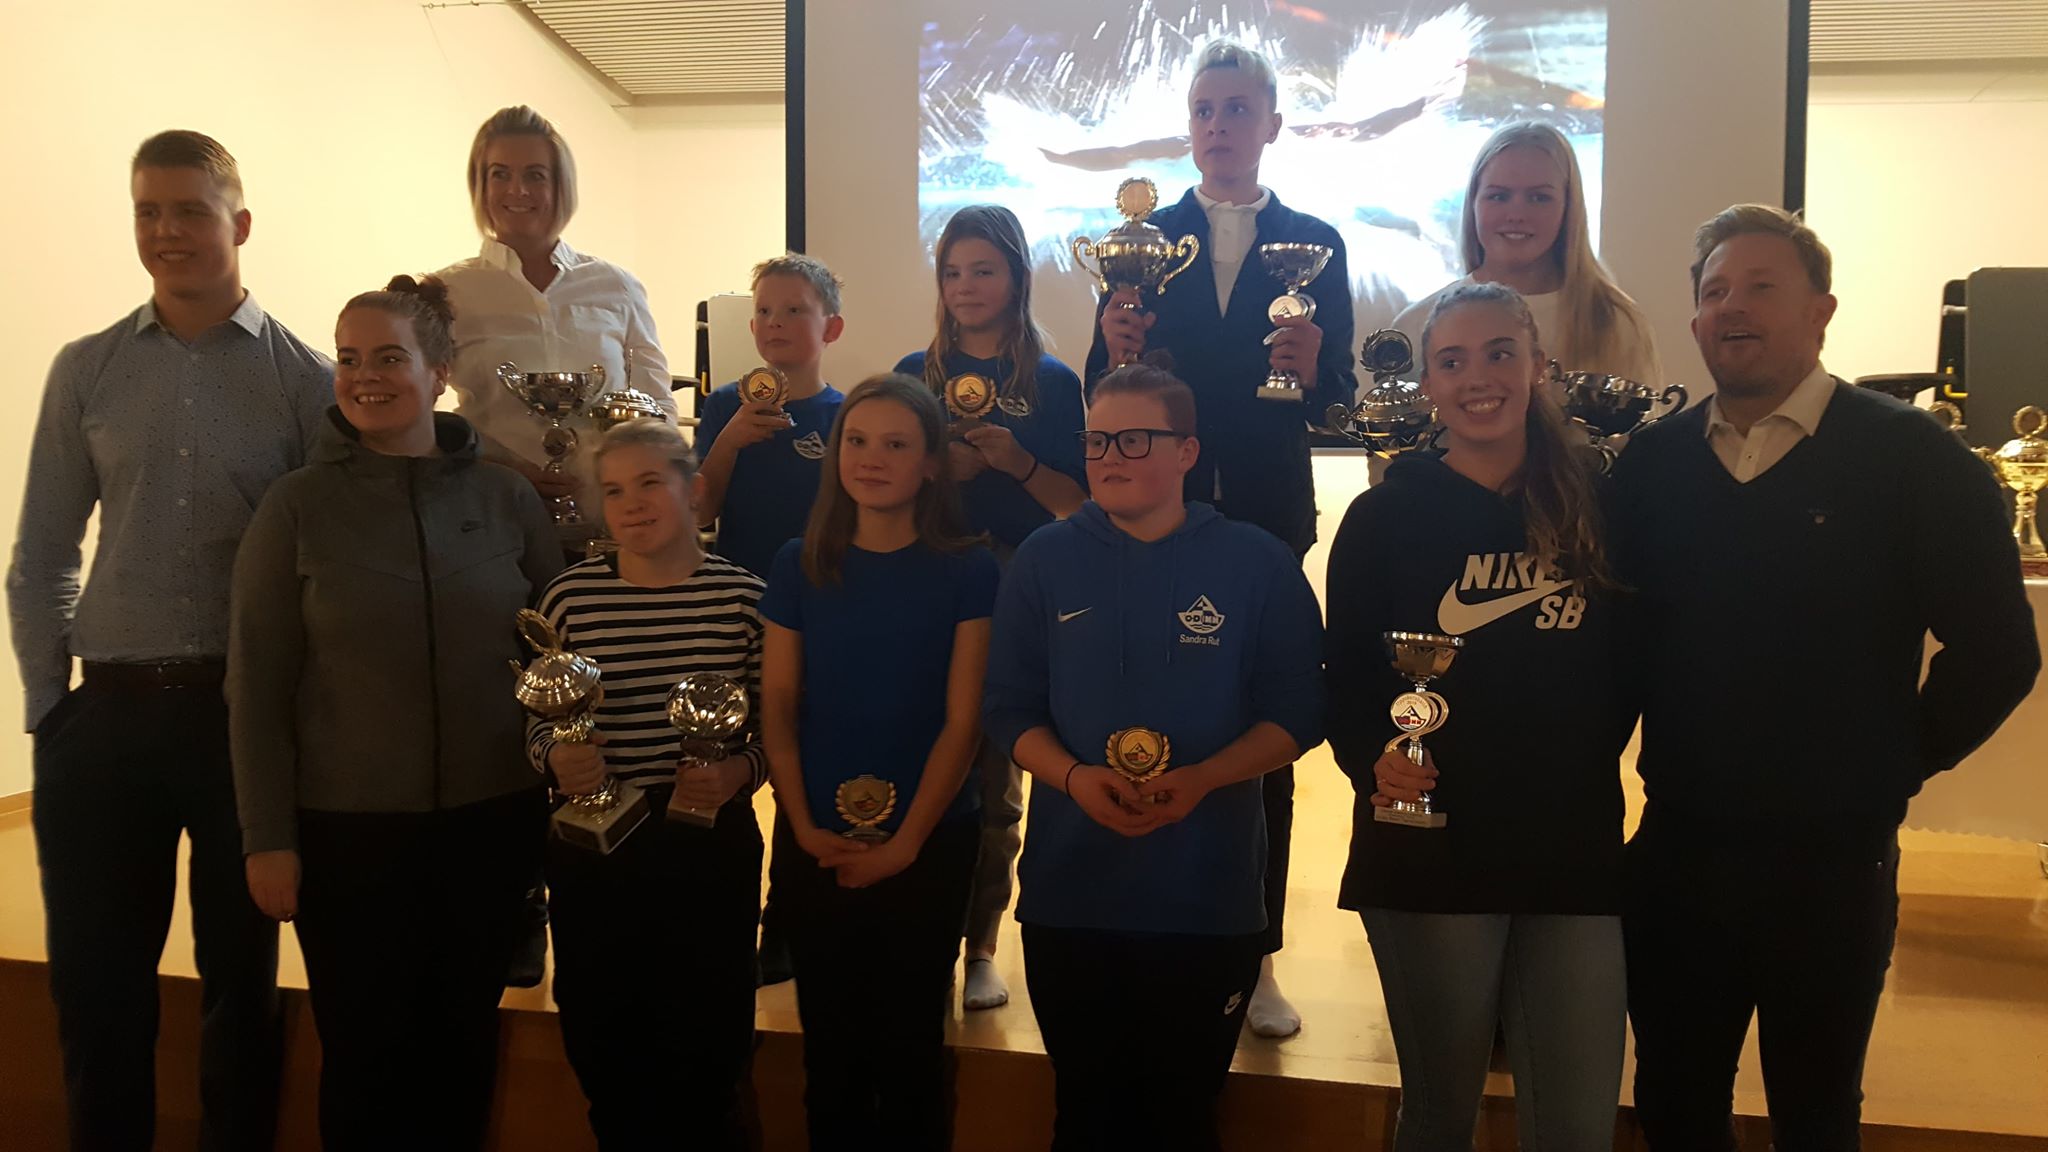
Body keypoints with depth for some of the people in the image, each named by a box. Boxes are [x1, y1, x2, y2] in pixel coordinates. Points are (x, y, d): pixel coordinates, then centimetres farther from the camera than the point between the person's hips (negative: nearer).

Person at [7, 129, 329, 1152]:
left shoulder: (303, 377, 0)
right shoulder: (85, 371, 8)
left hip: (247, 712, -2)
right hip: (109, 716, 2)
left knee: (242, 976, 11)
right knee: (94, 984, 10)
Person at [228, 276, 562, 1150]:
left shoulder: (507, 497, 0)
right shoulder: (297, 506, -4)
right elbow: (257, 687, -3)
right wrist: (267, 838, -6)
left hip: (490, 820, 2)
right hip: (348, 827, -1)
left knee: (463, 1045, 14)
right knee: (365, 1052, 9)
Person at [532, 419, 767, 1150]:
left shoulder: (742, 594, -5)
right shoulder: (569, 595, -3)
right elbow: (537, 723, 4)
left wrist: (740, 773, -18)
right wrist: (556, 759, -17)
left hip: (712, 846, -1)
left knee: (709, 1035, 13)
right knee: (600, 1035, 15)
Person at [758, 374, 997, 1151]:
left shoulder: (968, 572, -5)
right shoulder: (799, 565, 2)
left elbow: (963, 720, -8)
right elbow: (777, 708, 1)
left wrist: (905, 842, -12)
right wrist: (804, 826, -10)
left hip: (929, 844, -2)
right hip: (815, 847, 2)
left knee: (909, 1043, 10)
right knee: (830, 1042, 13)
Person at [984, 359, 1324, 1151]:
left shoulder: (1258, 564, -2)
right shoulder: (1044, 561, 2)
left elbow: (1294, 713, -2)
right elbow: (1012, 709, 3)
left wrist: (1199, 780, -18)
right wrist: (1075, 777, -17)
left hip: (1208, 897, -1)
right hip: (1067, 892, 2)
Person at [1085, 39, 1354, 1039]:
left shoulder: (1314, 244, 5)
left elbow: (1335, 397, 0)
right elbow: (1105, 391, 1)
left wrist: (1312, 366, -21)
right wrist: (1115, 351, -20)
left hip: (1266, 517, 0)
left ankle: (1256, 955, 18)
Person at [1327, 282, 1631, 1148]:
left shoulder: (1595, 503, 5)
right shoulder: (1385, 516, -1)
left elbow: (1628, 661, 10)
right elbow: (1346, 684, -3)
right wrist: (1374, 761, -21)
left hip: (1576, 846, 2)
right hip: (1431, 849, -2)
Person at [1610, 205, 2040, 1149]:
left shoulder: (1911, 458, -8)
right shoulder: (1653, 461, 3)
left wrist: (1897, 764, -3)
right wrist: (1668, 753, 2)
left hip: (1829, 858, -3)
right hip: (1675, 850, 3)